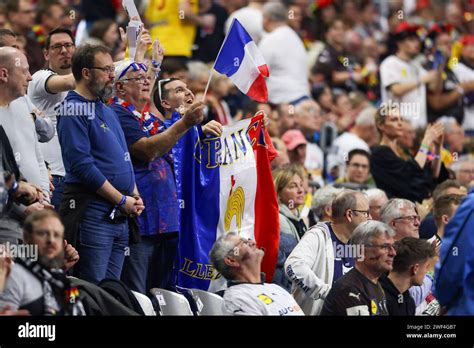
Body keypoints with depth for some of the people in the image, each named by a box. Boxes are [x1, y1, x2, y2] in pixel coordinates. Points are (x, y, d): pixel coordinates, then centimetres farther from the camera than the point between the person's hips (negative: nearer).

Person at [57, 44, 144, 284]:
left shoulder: (107, 111, 19)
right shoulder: (74, 110, -9)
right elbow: (82, 165, -17)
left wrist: (135, 197, 7)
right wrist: (122, 200, -14)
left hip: (121, 216, 9)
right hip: (92, 212, -9)